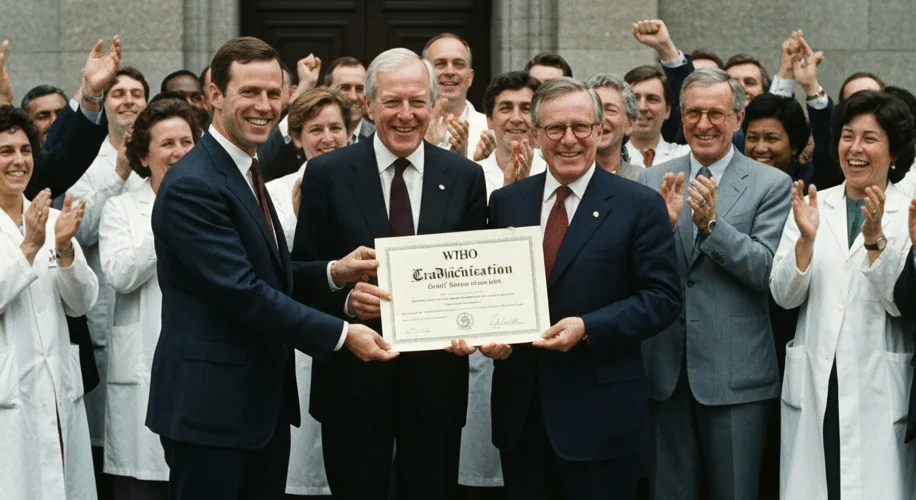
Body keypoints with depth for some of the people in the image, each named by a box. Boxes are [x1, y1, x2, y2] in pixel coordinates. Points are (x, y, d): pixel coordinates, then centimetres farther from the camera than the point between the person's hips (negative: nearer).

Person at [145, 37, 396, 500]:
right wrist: (341, 335, -18)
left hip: (264, 400, 9)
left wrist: (333, 272, 1)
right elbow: (242, 291, -22)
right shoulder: (192, 185, -17)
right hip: (210, 404, -9)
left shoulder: (246, 172, 14)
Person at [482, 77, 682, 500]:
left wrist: (588, 328, -17)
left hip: (600, 413, -4)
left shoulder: (639, 205, -3)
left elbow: (663, 297, -6)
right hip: (520, 406, 4)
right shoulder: (505, 202, 9)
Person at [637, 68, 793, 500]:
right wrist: (663, 223, -17)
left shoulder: (770, 185, -2)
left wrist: (711, 223, -21)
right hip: (667, 368, 3)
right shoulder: (653, 181, 7)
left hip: (735, 374, -3)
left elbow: (765, 271, -10)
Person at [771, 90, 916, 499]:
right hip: (813, 384, 2)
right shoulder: (813, 206, 5)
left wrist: (876, 239, -22)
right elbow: (784, 295, 0)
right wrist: (806, 237, -16)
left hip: (879, 389, -2)